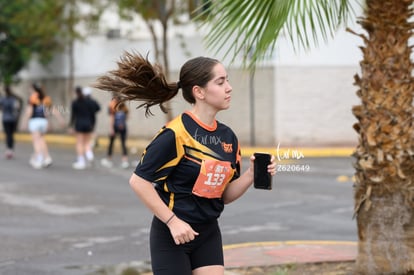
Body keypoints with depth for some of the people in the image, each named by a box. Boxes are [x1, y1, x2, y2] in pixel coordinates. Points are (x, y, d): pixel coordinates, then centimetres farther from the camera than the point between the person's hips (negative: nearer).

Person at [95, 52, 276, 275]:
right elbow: (139, 181, -16)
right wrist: (173, 221, -17)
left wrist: (251, 174, -9)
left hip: (208, 234, 6)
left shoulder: (228, 137, 4)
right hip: (171, 237, -6)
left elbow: (225, 195, 9)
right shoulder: (175, 134, -18)